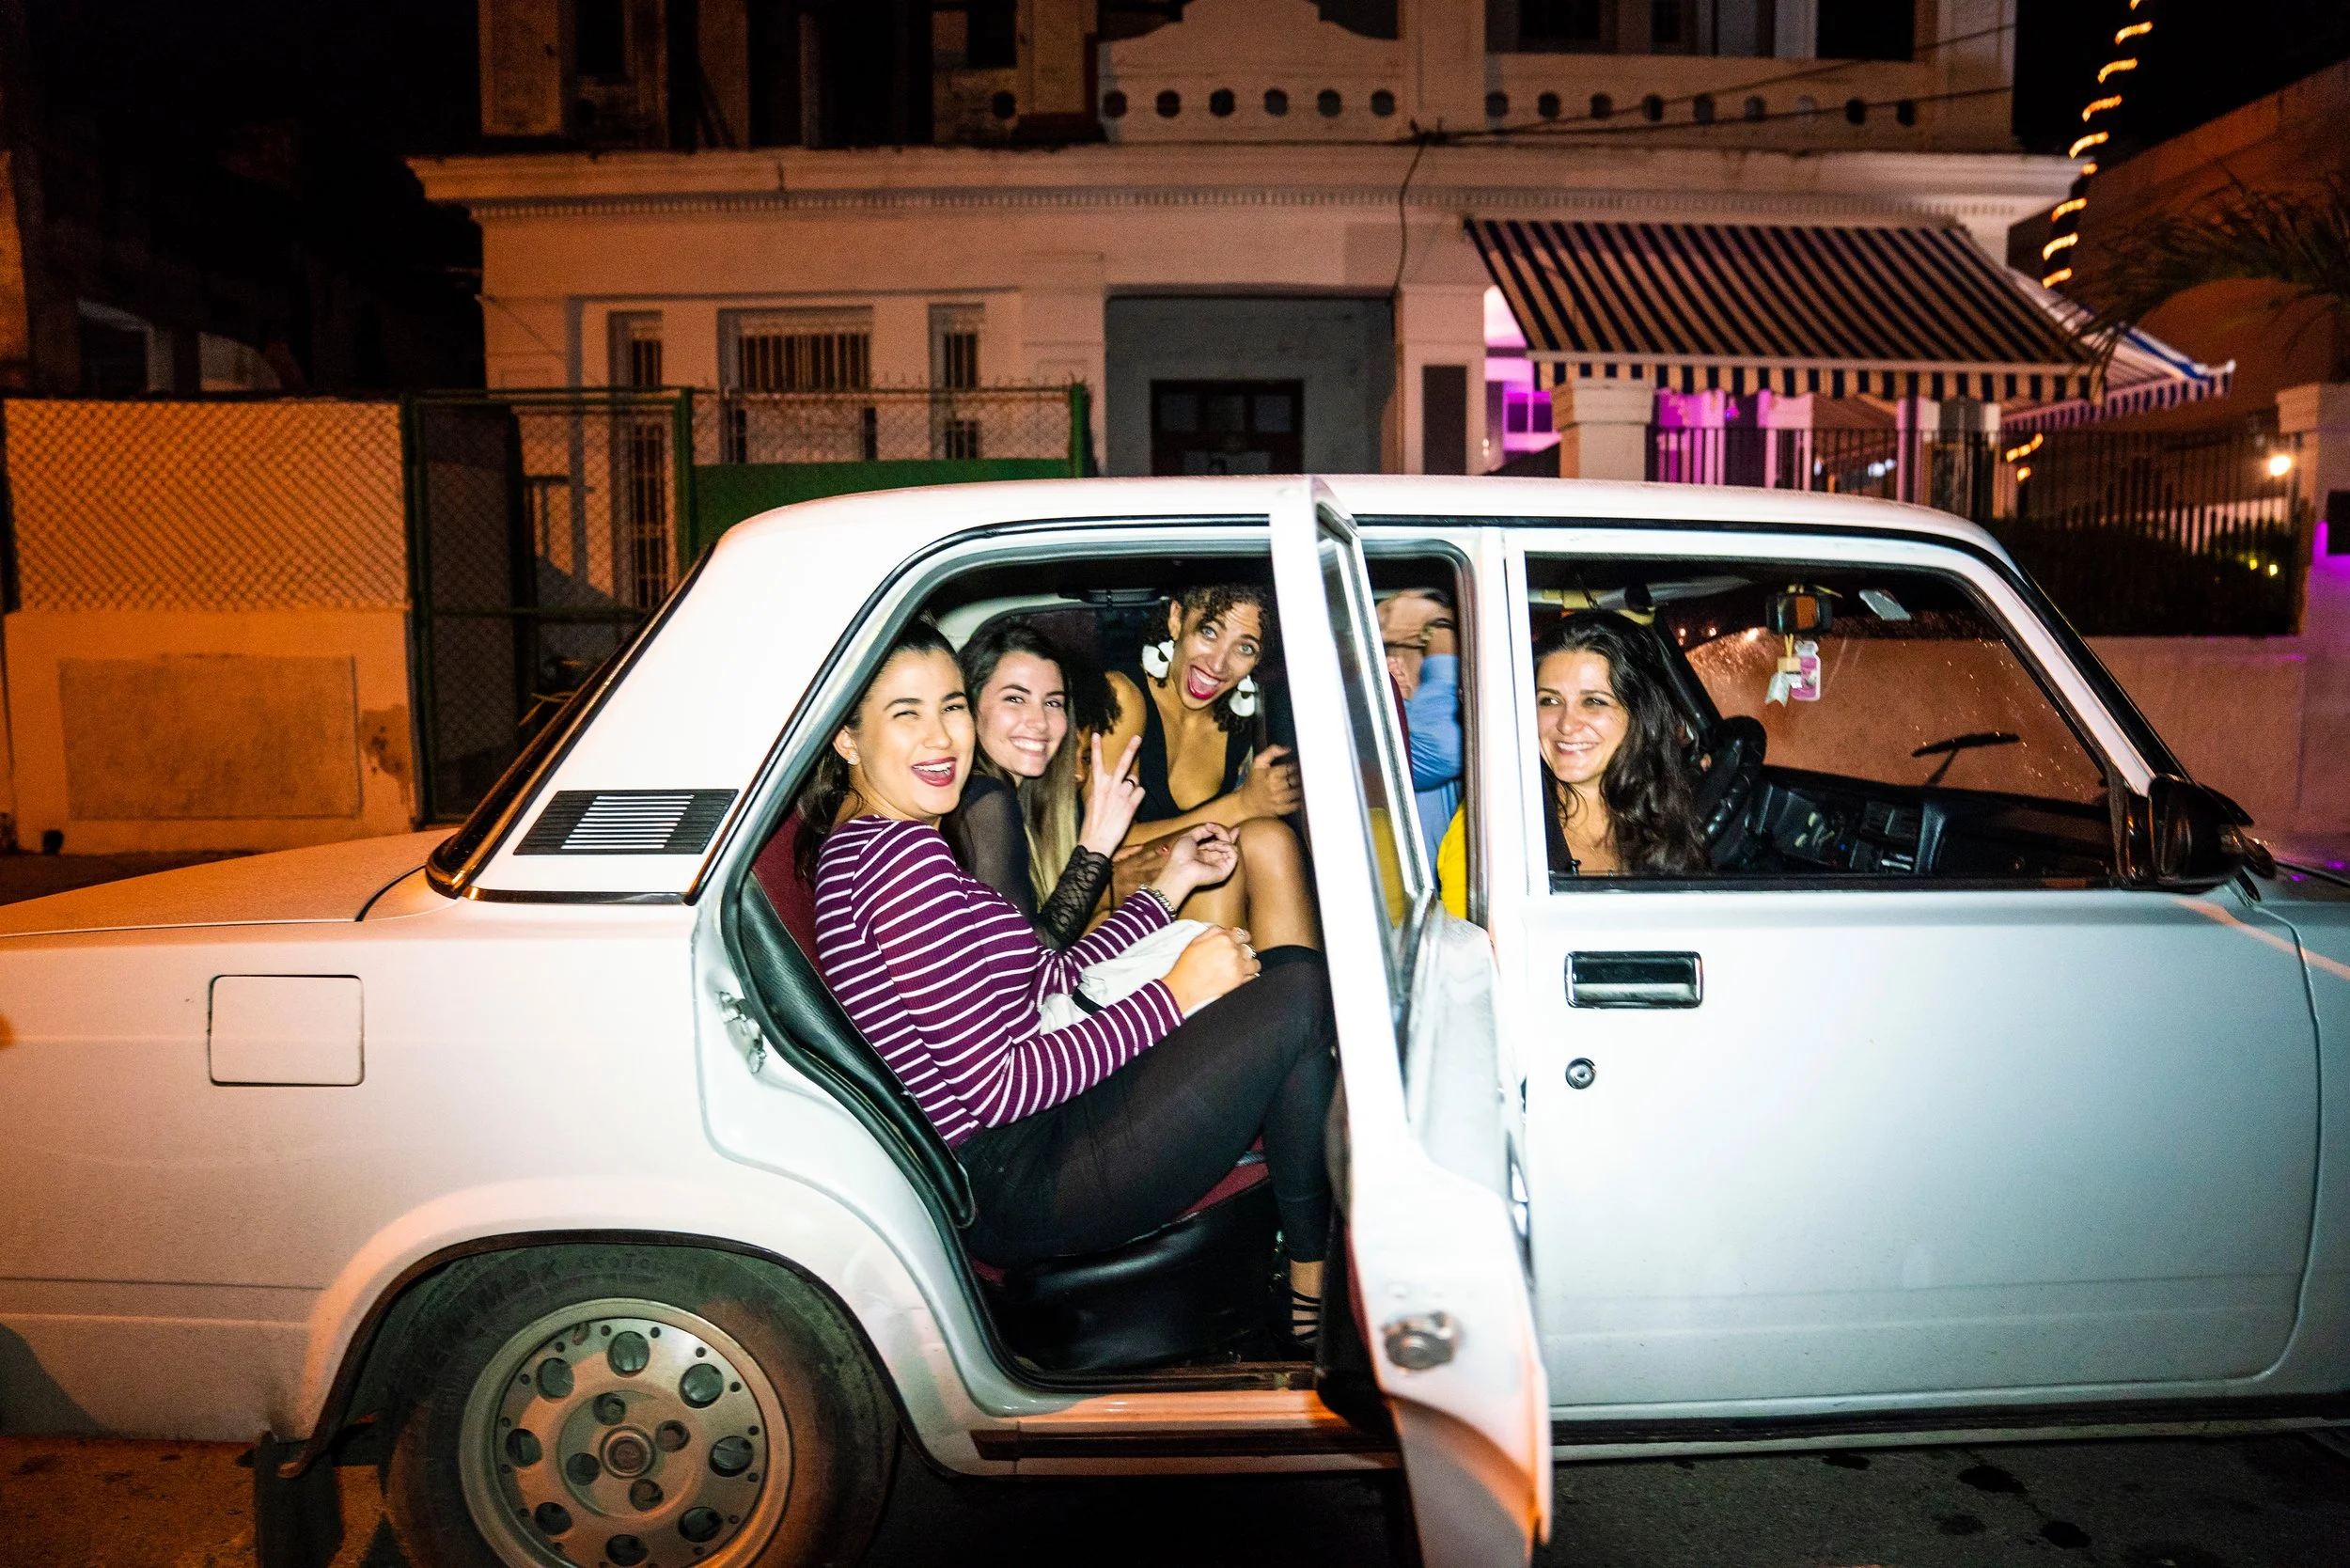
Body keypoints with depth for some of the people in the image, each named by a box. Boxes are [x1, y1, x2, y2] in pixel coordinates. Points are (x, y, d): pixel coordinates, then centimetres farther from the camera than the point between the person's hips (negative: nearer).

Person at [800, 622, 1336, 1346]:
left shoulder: (855, 845, 14)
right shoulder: (901, 851, -19)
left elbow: (1045, 981, 16)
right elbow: (995, 1086, -23)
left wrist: (1170, 884, 17)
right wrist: (1172, 997, -16)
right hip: (1017, 1189, -10)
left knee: (1288, 967, 11)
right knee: (1300, 993, -11)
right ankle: (1314, 1295, 5)